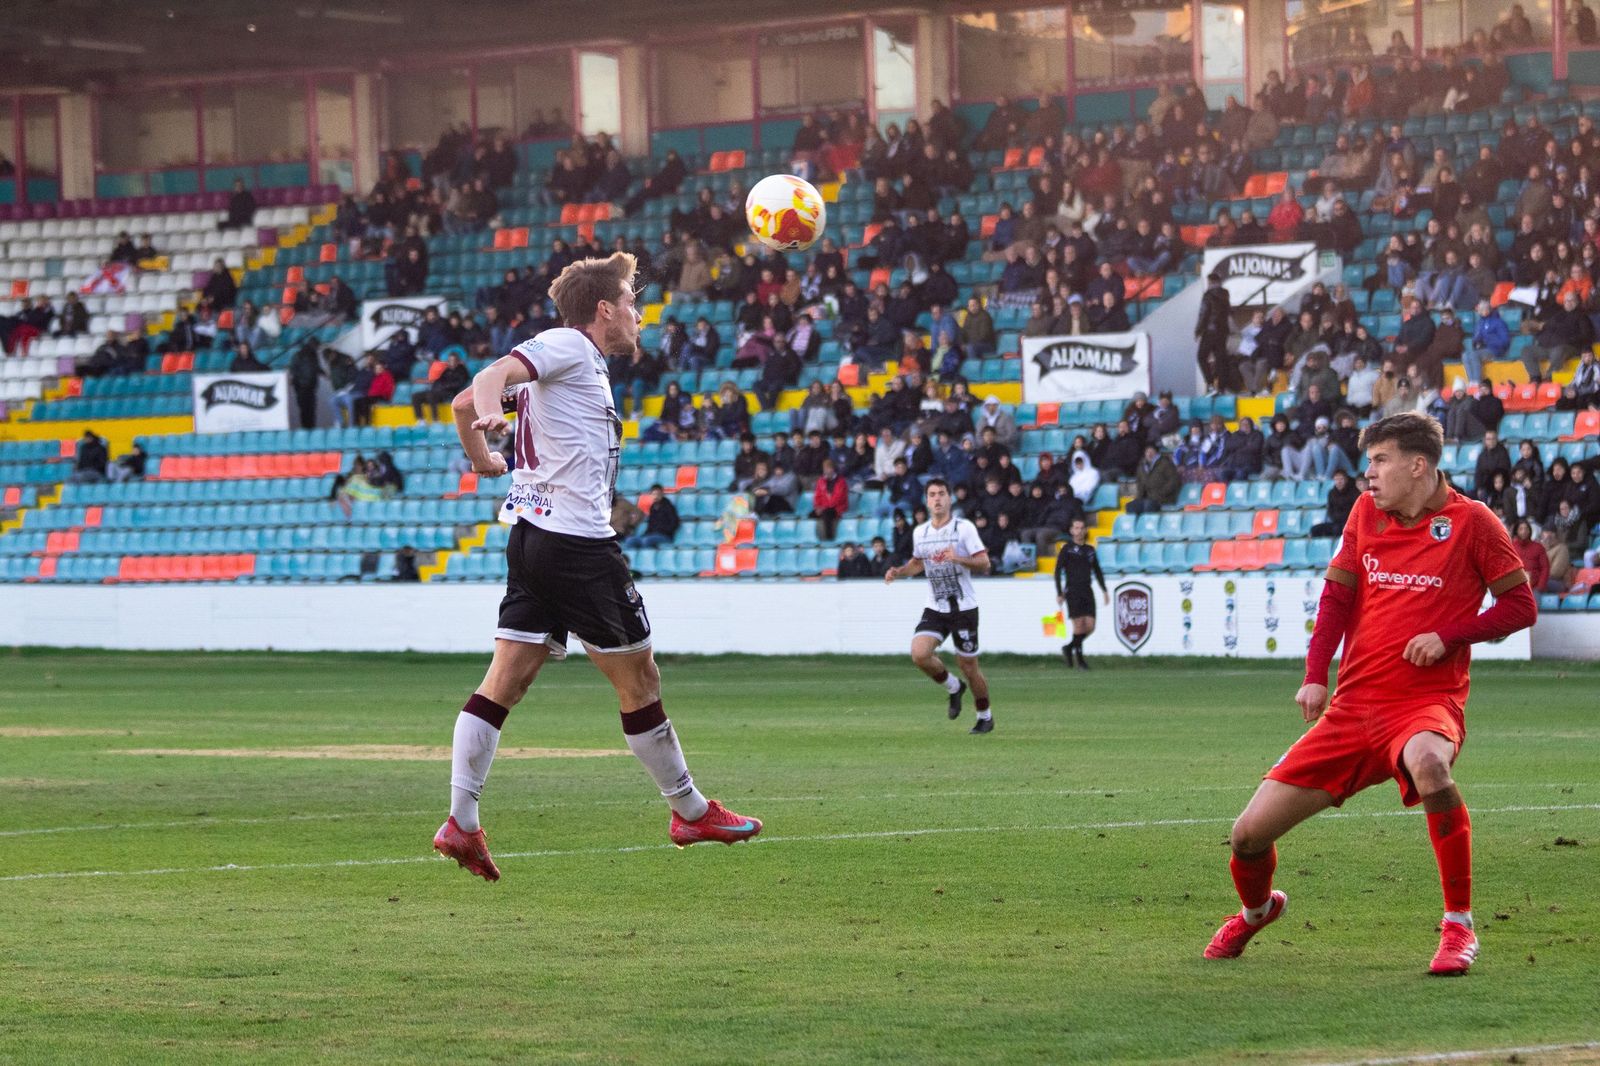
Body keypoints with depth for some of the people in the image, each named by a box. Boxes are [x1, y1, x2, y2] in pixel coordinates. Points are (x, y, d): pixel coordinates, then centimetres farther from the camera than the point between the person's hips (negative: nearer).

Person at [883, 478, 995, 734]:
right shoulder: (919, 532, 7)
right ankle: (953, 687, 11)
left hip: (964, 608, -4)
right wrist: (899, 572, 6)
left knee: (968, 666, 1)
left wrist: (959, 558, -28)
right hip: (934, 608, 4)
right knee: (919, 653, -17)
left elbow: (984, 563, -12)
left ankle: (985, 716, 23)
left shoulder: (964, 528, -8)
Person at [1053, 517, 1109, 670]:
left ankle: (1069, 647, 19)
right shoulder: (1067, 549, 0)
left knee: (1090, 626, -3)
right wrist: (1059, 593, -7)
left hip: (1087, 591, 5)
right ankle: (1080, 659, -1)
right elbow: (1058, 571, -2)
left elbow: (1097, 571, 22)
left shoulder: (1090, 550, 15)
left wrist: (1104, 590, 15)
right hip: (1072, 592, -5)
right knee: (1079, 625, -10)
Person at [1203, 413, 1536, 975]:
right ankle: (1257, 909, 37)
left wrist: (1448, 636, -14)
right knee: (1250, 832, -2)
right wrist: (1315, 676, 0)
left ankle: (1459, 926, -28)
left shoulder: (1470, 521, -3)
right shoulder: (1366, 512, 10)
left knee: (1427, 760, -43)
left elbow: (1521, 605, 1)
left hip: (1429, 701, -5)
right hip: (1354, 708, 5)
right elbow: (1337, 594, 14)